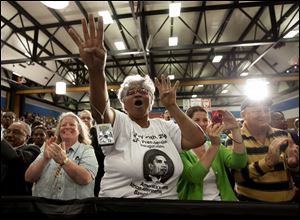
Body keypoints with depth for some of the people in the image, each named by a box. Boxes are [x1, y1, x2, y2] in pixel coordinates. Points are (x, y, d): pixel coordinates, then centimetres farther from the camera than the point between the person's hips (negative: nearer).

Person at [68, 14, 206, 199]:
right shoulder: (119, 123, -11)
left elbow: (198, 139, -10)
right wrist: (97, 71, -51)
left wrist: (172, 106, -11)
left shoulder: (164, 126, 0)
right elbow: (100, 109, -32)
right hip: (119, 196, -3)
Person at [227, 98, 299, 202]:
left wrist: (293, 162, -20)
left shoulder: (283, 135, -2)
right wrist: (267, 161, -36)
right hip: (251, 199, -4)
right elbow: (238, 176, -24)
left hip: (288, 197, 5)